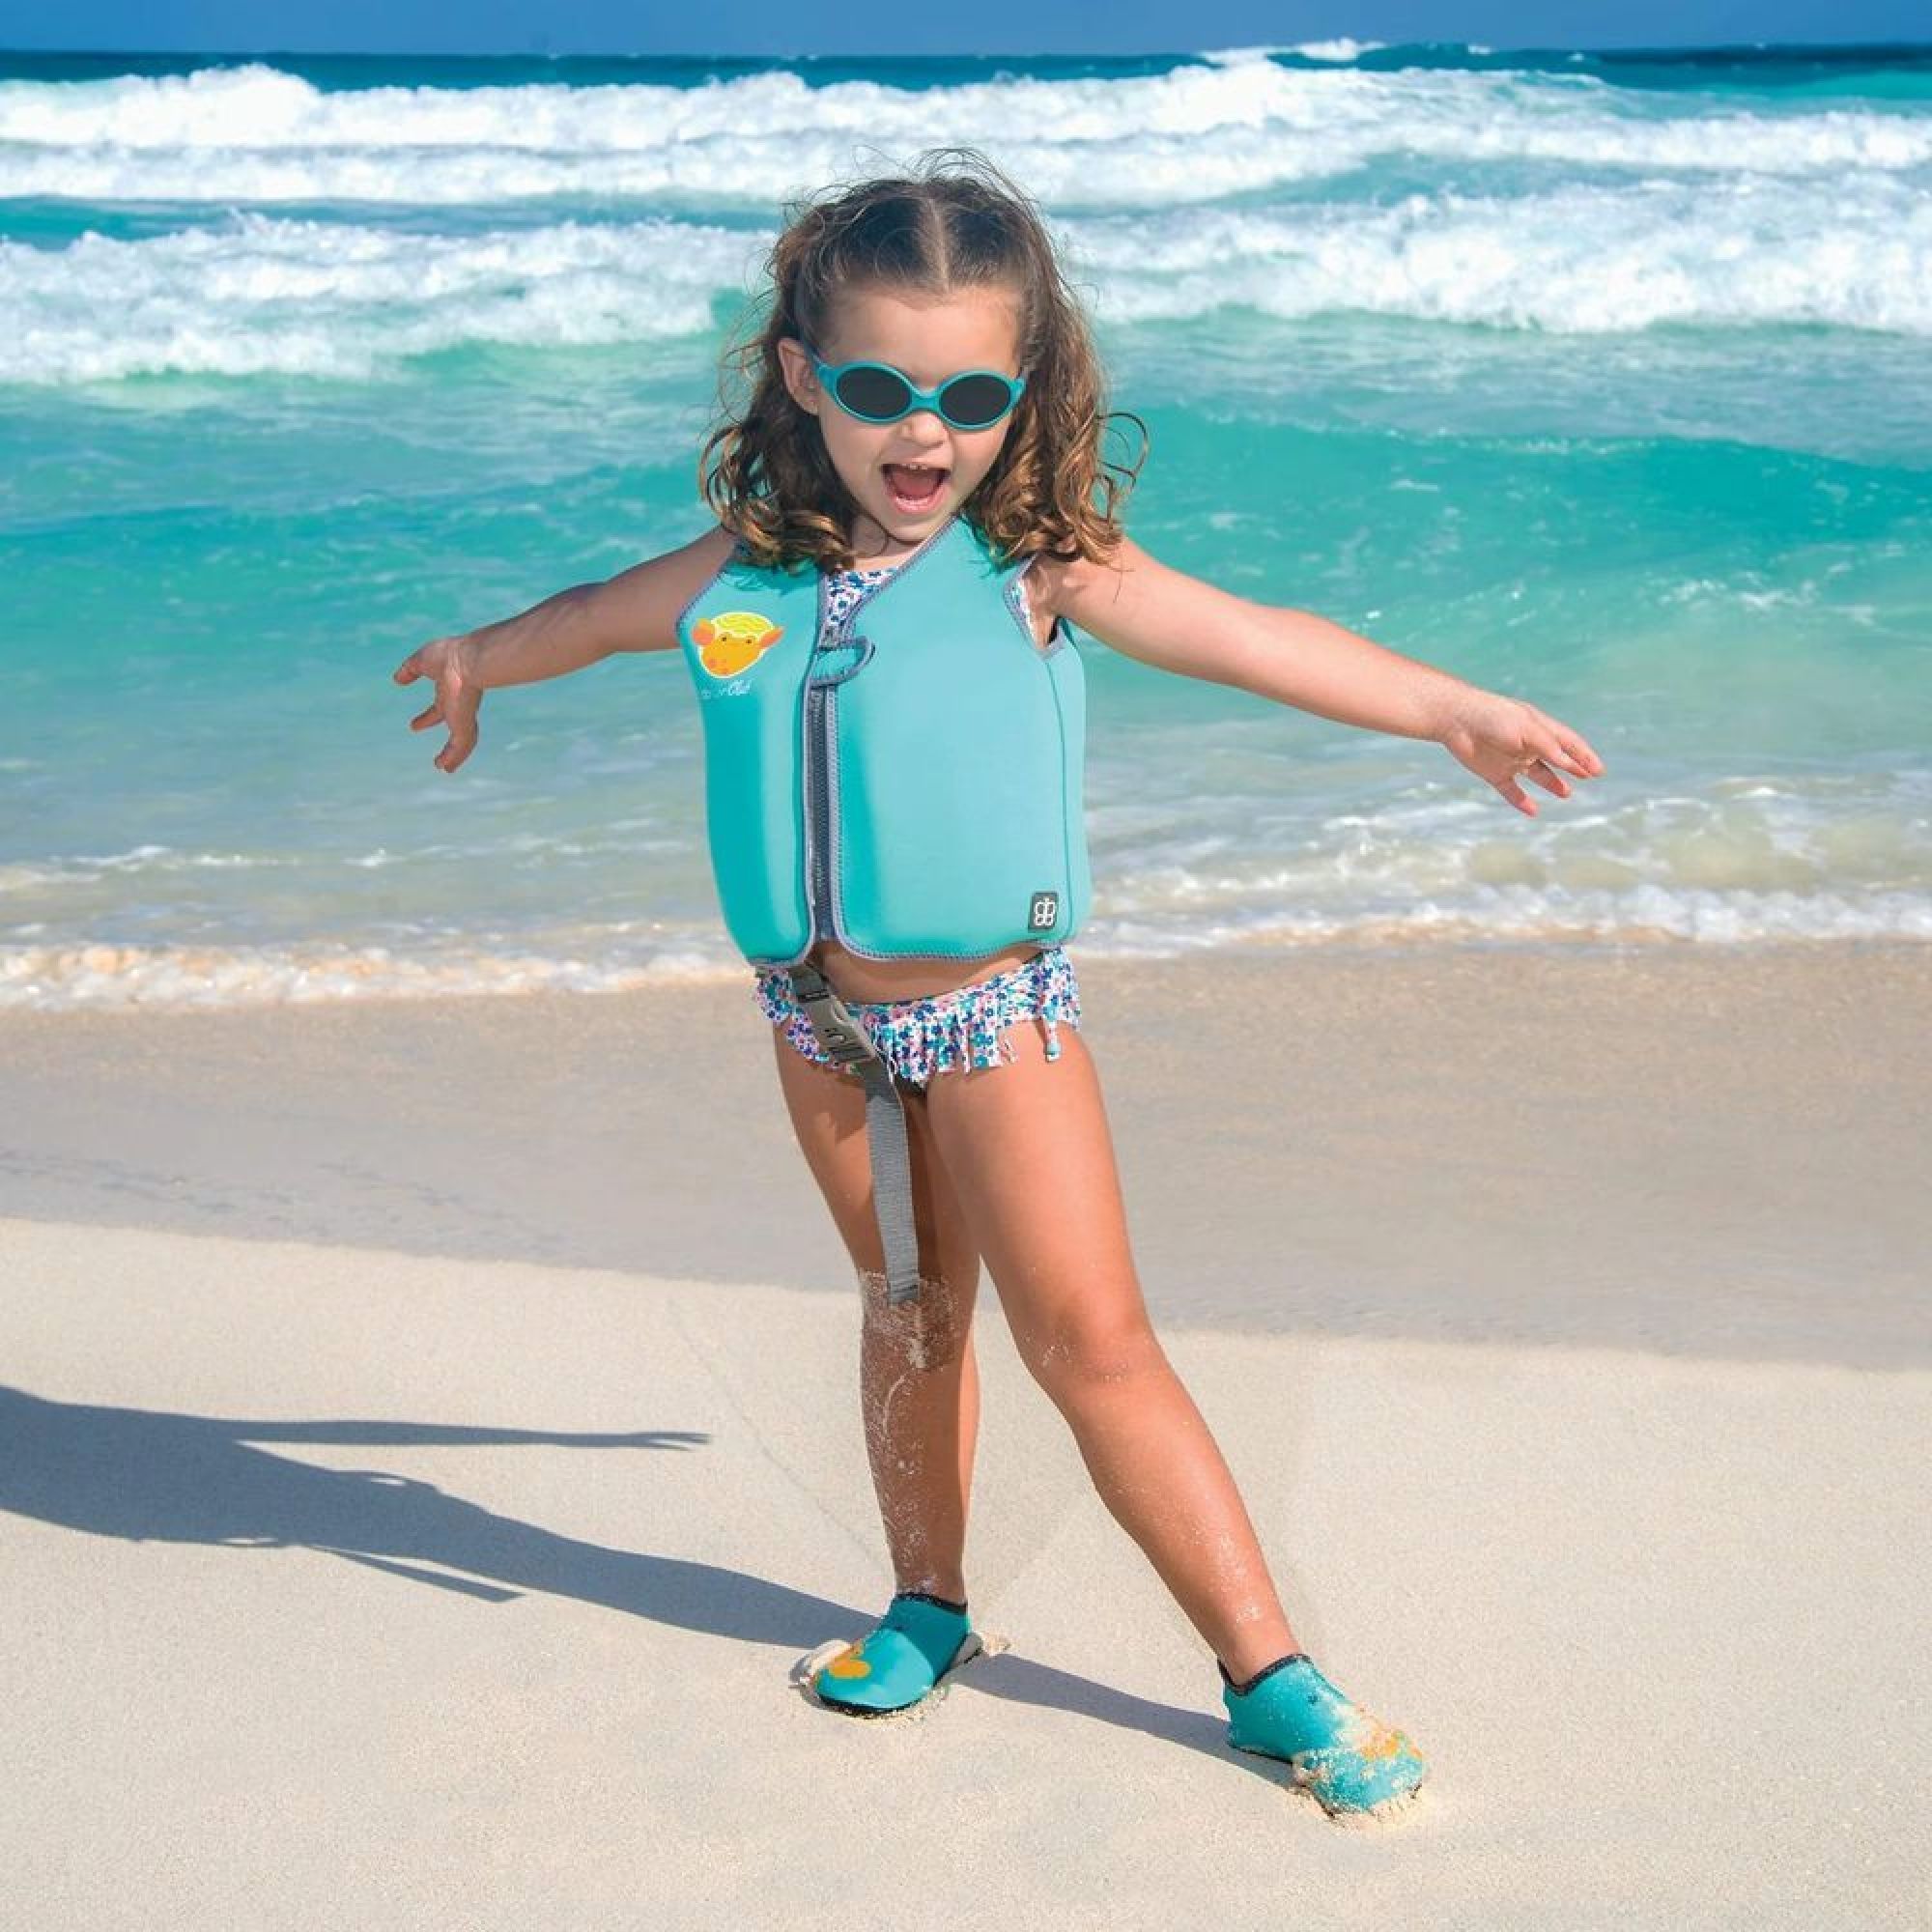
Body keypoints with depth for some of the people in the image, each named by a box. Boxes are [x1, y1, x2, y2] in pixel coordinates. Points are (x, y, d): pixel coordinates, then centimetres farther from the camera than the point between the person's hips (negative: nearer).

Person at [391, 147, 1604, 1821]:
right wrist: (479, 658, 40)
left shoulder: (1034, 564, -9)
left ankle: (1267, 1669, 0)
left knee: (1088, 1337, -7)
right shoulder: (744, 577, 2)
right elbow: (598, 613, 22)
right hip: (822, 1017, 4)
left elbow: (1247, 637, -11)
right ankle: (929, 1604, 36)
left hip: (991, 1008, -4)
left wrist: (1451, 709, -12)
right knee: (908, 1311, 17)